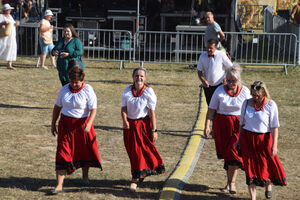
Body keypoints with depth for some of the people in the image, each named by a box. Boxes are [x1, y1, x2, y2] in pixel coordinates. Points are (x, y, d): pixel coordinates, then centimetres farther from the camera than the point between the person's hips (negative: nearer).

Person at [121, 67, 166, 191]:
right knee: (132, 152, 11)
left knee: (140, 150, -5)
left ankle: (135, 179, 0)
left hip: (143, 124, -3)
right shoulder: (127, 91, -1)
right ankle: (139, 175, 29)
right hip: (130, 124, 3)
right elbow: (123, 108, 2)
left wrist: (154, 130, -13)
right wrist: (125, 120, -18)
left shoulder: (148, 92, -9)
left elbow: (152, 113, -10)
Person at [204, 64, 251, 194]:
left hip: (238, 125, -1)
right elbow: (211, 109, -1)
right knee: (225, 153, 8)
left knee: (234, 153, -9)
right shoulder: (220, 90, -2)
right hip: (221, 124, 1)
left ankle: (231, 183, 1)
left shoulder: (245, 91, -1)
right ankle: (230, 181, 23)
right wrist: (207, 125, -7)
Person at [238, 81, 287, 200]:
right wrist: (239, 140, 11)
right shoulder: (247, 103, 1)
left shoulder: (271, 105, -9)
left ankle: (268, 185, 40)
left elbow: (274, 127, -9)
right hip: (247, 139, 2)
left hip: (264, 139, -2)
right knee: (250, 168, 1)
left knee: (266, 166, 6)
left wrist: (274, 145, -13)